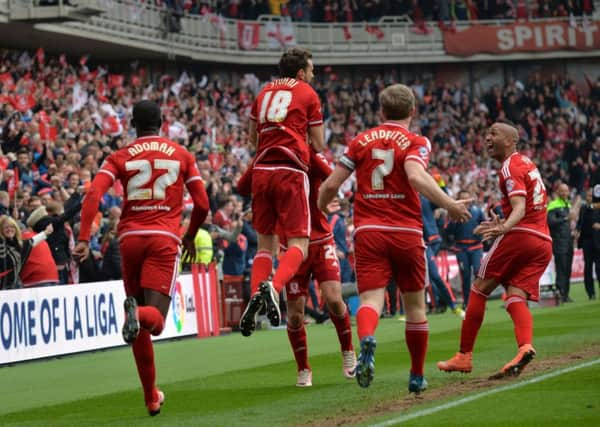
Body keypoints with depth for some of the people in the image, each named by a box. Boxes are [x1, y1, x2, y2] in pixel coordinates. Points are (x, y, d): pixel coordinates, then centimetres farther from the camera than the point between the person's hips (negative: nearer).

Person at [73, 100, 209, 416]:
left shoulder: (120, 158, 11)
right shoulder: (181, 155, 12)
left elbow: (93, 194, -6)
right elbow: (202, 204, 9)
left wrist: (84, 239, -13)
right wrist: (190, 237, 27)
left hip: (130, 237, 2)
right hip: (164, 239, -2)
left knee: (140, 328, 13)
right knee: (155, 320, -9)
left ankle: (151, 397, 15)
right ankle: (139, 314, -46)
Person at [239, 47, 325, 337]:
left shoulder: (264, 92, 19)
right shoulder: (307, 94, 5)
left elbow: (252, 136, 28)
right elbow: (319, 145, 7)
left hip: (261, 170, 5)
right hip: (291, 172, -5)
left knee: (265, 243, 13)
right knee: (298, 244, -5)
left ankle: (255, 294, -8)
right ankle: (274, 287, -32)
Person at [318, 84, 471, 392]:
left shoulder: (361, 141, 11)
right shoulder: (416, 143, 1)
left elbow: (331, 185, 7)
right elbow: (416, 176, -20)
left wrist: (318, 210, 24)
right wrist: (449, 205, -17)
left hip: (367, 231, 1)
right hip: (406, 232, -1)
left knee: (371, 298, -9)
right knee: (415, 304, 15)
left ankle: (366, 340, -43)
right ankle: (417, 376, 23)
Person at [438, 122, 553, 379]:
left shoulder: (511, 167, -6)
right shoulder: (527, 164, 23)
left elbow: (519, 207, -21)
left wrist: (503, 228, -38)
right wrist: (501, 223, 41)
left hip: (519, 234, -8)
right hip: (544, 242, 8)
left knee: (479, 290, 2)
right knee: (516, 298, -3)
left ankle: (465, 356, 2)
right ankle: (525, 346, -31)